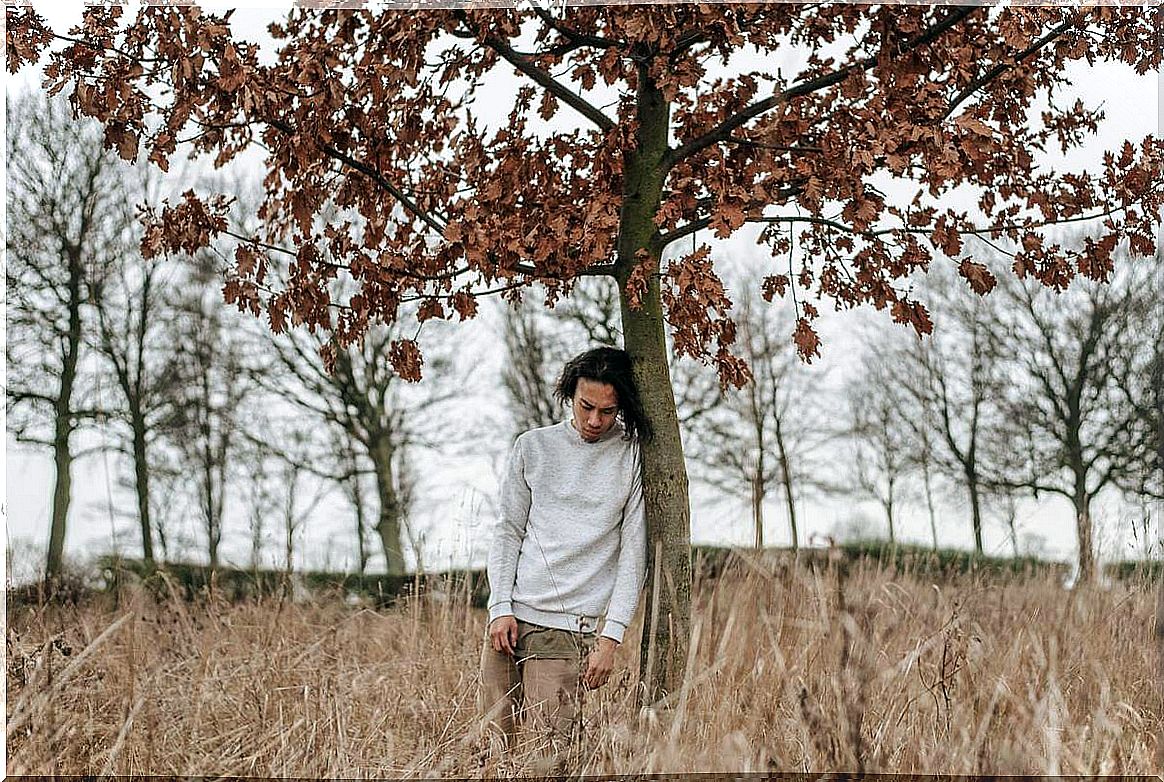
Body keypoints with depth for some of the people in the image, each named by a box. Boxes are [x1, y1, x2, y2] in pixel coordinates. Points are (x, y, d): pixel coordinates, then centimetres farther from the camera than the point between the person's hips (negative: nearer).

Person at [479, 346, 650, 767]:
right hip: (511, 618, 3)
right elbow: (508, 531, 11)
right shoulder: (532, 446, 10)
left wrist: (610, 636, -7)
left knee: (549, 753, -10)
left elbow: (633, 553, 0)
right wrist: (501, 607, -1)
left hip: (572, 628, -3)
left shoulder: (632, 457, 2)